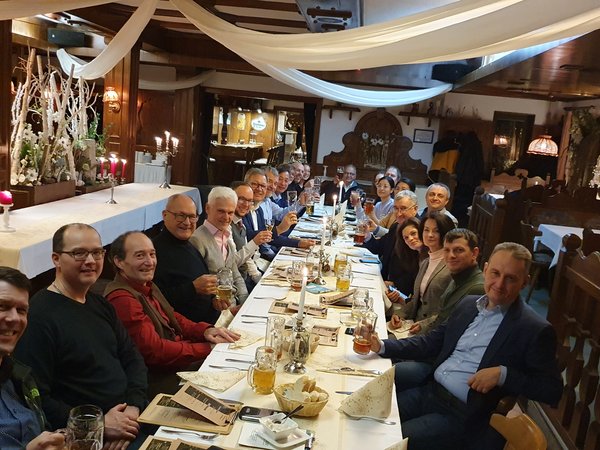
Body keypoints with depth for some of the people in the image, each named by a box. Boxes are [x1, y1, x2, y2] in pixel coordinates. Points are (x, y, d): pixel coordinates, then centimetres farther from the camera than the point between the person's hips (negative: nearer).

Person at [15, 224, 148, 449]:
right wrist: (98, 425, -17)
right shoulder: (39, 315, -15)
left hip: (133, 420, 8)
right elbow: (36, 399, -19)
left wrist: (133, 407, -5)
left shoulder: (100, 304, 12)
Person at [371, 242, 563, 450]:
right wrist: (383, 346, 3)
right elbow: (432, 341, 13)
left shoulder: (535, 330, -11)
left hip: (463, 416, -6)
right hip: (428, 392, 6)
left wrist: (503, 374, -23)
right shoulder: (468, 303, 8)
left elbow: (552, 389, -10)